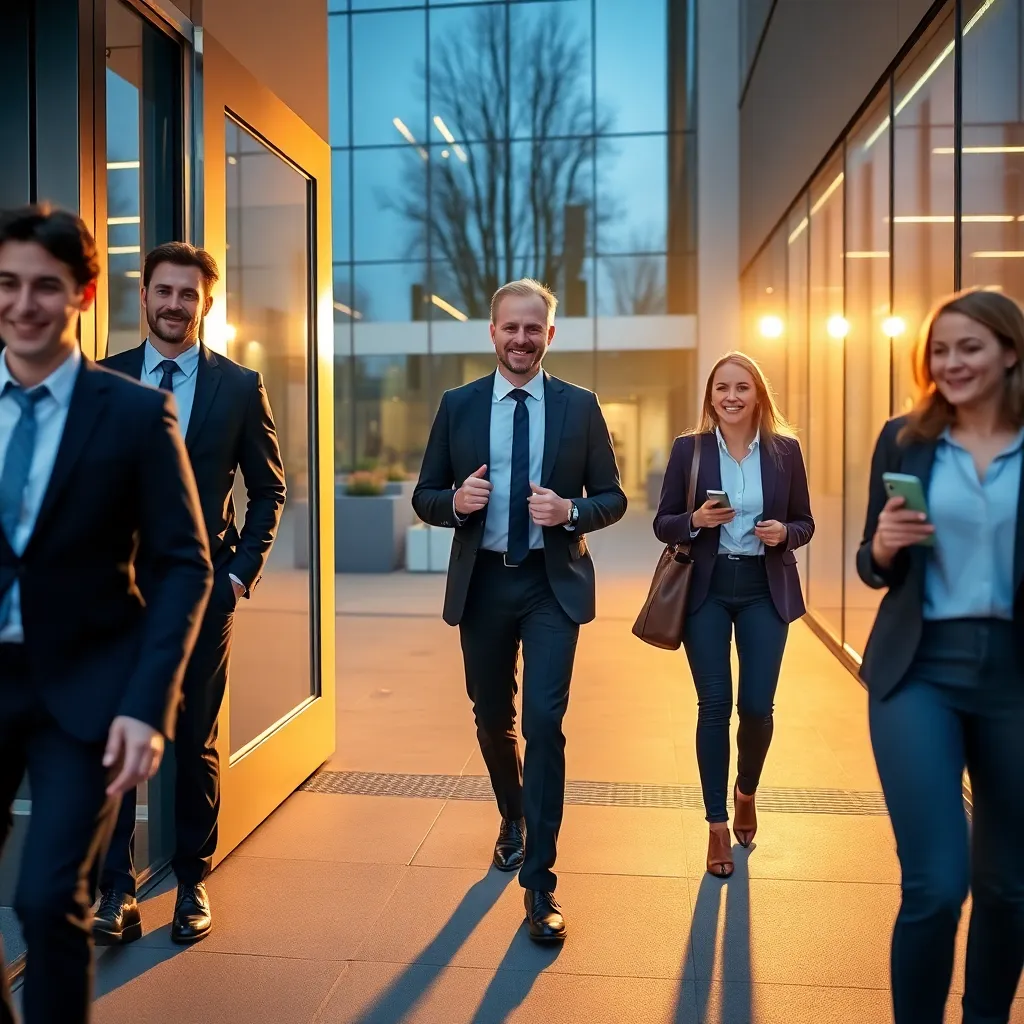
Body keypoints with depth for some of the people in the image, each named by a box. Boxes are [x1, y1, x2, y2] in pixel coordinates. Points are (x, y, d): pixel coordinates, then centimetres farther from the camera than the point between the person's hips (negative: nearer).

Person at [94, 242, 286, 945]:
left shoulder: (240, 386, 2)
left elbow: (268, 490, 5)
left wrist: (242, 572, -3)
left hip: (202, 589, -1)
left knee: (196, 745, 9)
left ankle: (194, 885, 25)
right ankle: (116, 893, 12)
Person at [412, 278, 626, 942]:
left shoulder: (580, 407, 0)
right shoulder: (458, 406, 3)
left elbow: (614, 498, 3)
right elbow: (425, 497, 6)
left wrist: (570, 510, -18)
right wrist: (456, 500, -16)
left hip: (553, 585, -2)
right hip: (481, 583, 2)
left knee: (544, 723, -10)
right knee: (493, 719, 16)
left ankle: (539, 882, 1)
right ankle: (513, 820, 45)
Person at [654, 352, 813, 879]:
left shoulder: (785, 450, 1)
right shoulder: (689, 449, -2)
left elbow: (804, 522, 7)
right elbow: (662, 524, 1)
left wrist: (784, 532, -14)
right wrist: (695, 520, -19)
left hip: (765, 591, 1)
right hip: (706, 590, -1)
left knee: (757, 706, 2)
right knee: (714, 705, 1)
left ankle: (746, 793, 34)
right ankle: (717, 825, 16)